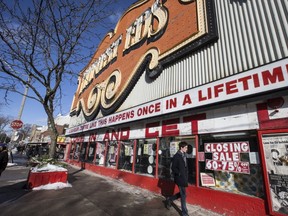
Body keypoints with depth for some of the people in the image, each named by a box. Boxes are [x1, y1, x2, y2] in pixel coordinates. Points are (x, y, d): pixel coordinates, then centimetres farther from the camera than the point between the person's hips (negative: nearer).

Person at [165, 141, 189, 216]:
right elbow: (173, 168, -16)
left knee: (182, 194, 19)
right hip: (180, 178, -8)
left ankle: (169, 199, 35)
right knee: (183, 195, 4)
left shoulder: (184, 155, 6)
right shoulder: (176, 156, -18)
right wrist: (179, 174, -19)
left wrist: (186, 175, 7)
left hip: (184, 178, 8)